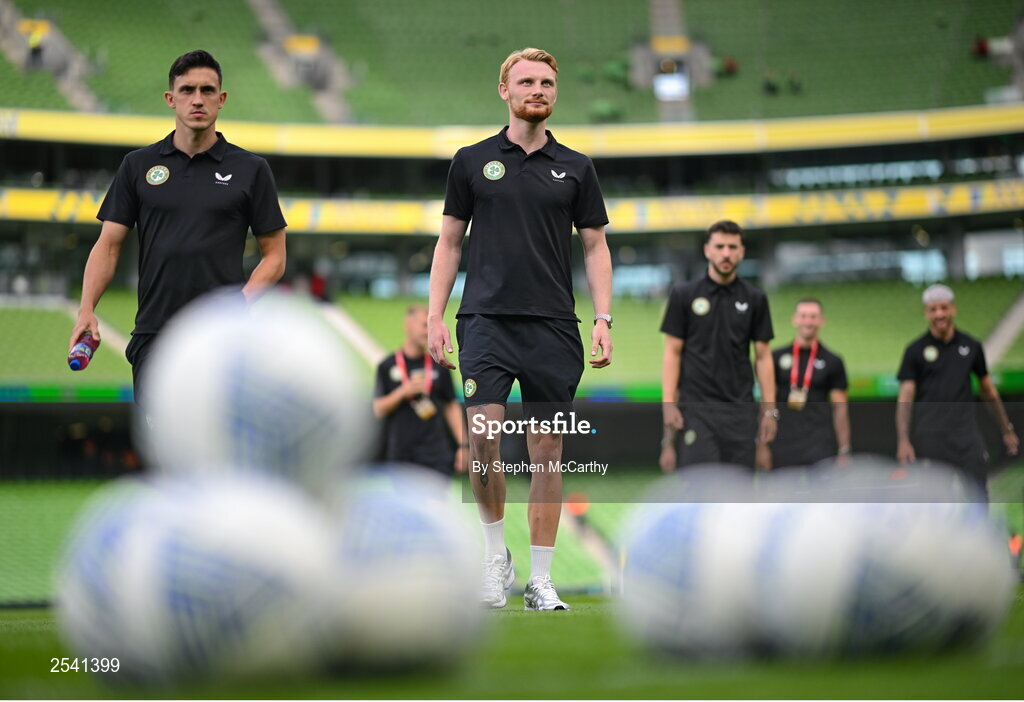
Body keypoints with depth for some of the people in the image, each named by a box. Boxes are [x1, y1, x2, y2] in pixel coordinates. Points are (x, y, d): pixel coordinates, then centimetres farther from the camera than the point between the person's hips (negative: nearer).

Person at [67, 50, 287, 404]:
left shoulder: (250, 169, 2)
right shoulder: (138, 166, 7)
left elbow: (274, 254, 5)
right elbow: (109, 245, 6)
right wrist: (87, 309, -10)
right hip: (154, 336, 2)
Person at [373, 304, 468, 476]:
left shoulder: (439, 366, 8)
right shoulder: (387, 366, 4)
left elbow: (451, 407, 11)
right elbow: (378, 409, 0)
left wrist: (463, 445, 4)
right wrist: (403, 391, -15)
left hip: (436, 456, 0)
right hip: (400, 456, 0)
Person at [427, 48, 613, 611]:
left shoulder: (575, 168, 9)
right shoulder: (473, 161, 7)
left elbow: (595, 247, 9)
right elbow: (449, 242, 9)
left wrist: (603, 320, -2)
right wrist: (435, 316, 0)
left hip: (553, 326, 1)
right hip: (486, 319, -1)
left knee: (548, 448, 3)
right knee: (483, 434, -14)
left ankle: (540, 582, 10)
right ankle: (494, 552, 7)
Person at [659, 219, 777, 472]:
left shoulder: (755, 299, 8)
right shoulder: (684, 295, 2)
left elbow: (763, 356, 7)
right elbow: (672, 353, 1)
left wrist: (770, 410, 1)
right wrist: (669, 404, -9)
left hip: (740, 407, 2)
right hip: (696, 406, -2)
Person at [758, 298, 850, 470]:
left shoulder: (832, 362, 6)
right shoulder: (777, 358, 8)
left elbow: (840, 408, 6)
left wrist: (844, 451, 2)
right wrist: (762, 446, 2)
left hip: (819, 442, -1)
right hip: (783, 446, 1)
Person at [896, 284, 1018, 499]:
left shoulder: (972, 346, 9)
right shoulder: (916, 350, 1)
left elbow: (988, 391, 18)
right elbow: (905, 398, -3)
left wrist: (1007, 430, 20)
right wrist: (903, 441, -14)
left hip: (966, 437, 2)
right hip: (928, 439, -2)